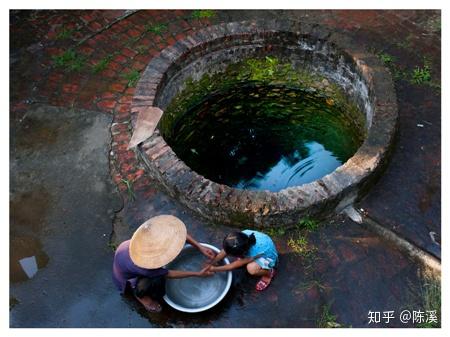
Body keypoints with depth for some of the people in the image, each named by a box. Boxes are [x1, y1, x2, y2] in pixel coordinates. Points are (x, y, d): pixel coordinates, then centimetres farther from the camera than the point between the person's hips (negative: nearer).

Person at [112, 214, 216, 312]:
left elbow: (179, 233, -13)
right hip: (126, 277, -6)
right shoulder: (142, 267, -44)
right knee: (157, 280, -29)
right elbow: (168, 274, -25)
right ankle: (139, 294, 4)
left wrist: (200, 247, -18)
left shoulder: (153, 237, -33)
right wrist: (198, 274, -18)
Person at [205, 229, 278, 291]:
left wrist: (214, 269, -16)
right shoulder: (243, 235, -31)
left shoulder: (254, 252, -42)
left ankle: (269, 273, -4)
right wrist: (211, 263, -12)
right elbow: (225, 251, -15)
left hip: (268, 257, -5)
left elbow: (234, 266, -26)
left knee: (251, 268, -35)